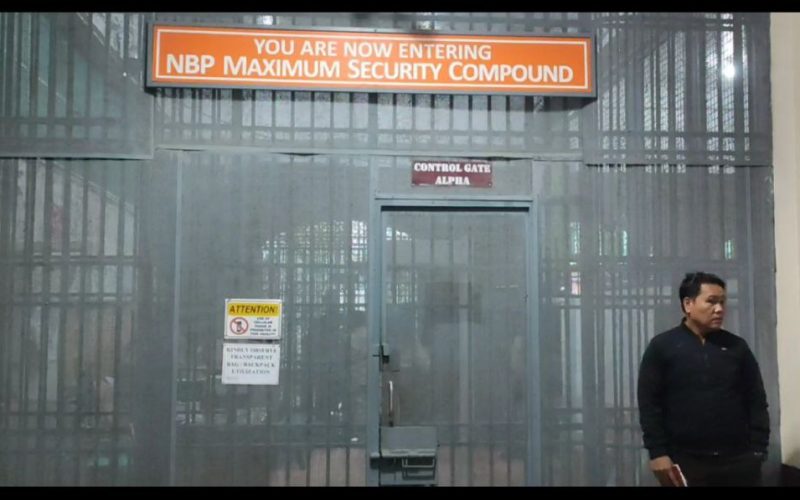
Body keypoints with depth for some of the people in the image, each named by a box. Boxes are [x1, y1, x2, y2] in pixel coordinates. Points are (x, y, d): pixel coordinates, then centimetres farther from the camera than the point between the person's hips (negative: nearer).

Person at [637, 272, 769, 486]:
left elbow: (756, 401, 9)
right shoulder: (662, 347, 0)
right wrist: (657, 453, -10)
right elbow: (649, 403, -3)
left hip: (738, 460, 3)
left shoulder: (737, 347, 9)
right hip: (686, 462, -2)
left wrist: (758, 449, 0)